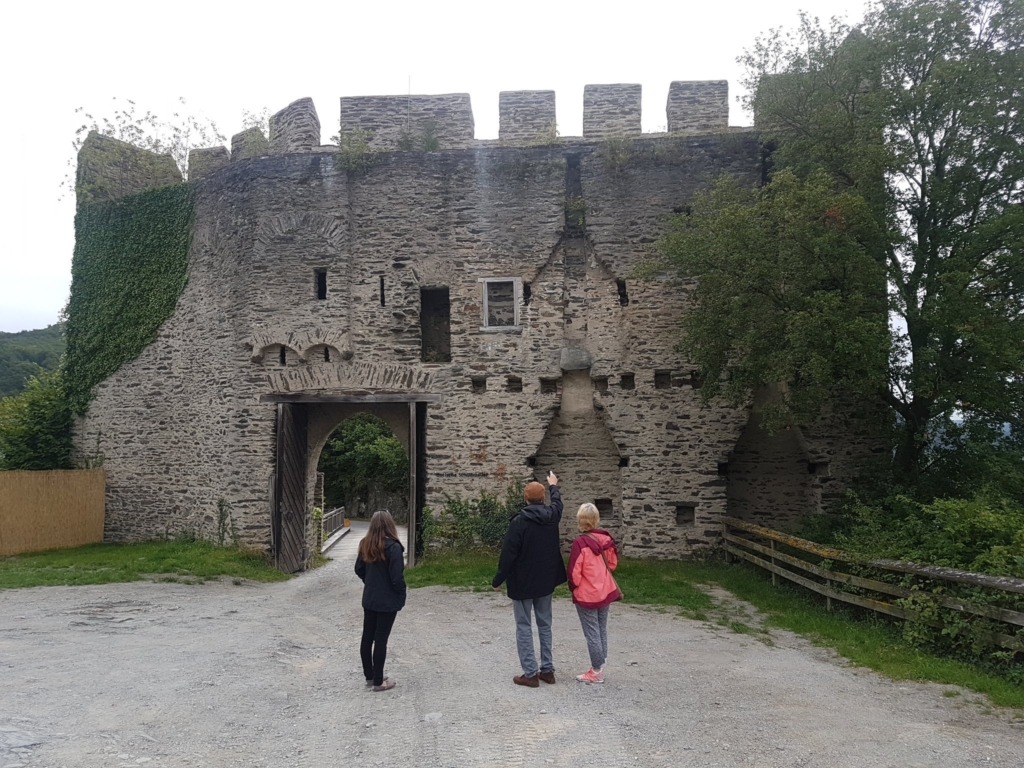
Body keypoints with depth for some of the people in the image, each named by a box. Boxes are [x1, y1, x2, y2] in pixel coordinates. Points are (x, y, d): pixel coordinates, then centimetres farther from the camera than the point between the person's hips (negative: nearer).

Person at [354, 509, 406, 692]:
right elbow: (397, 577, -20)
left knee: (367, 637, 13)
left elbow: (359, 569, 10)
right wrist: (402, 596, -5)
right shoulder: (393, 547, -20)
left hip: (369, 599, 6)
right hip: (387, 601, -6)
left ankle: (369, 676, 25)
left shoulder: (366, 544, 0)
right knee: (381, 639, 1)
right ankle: (378, 682, 10)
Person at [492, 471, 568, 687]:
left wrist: (498, 580, -7)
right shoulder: (552, 515, -1)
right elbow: (557, 502, 25)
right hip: (545, 580, 6)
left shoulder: (520, 521, -18)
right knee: (545, 625, 16)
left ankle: (530, 673, 2)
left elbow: (508, 554, -18)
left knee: (524, 627, 2)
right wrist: (553, 486, 45)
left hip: (522, 582, -6)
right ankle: (547, 669, 19)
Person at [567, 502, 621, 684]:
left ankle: (597, 671, 13)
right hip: (605, 591, 6)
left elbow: (574, 572, -18)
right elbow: (613, 563, 8)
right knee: (602, 630, 17)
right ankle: (600, 666, 26)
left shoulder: (580, 542, -22)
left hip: (586, 594, -6)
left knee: (592, 633, 5)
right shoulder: (606, 538, -3)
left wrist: (573, 587, 1)